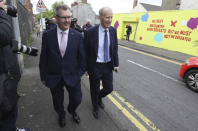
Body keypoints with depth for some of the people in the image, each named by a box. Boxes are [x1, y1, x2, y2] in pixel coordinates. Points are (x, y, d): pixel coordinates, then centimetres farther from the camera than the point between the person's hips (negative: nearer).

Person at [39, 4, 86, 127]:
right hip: (54, 77, 1)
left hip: (72, 76, 0)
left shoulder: (78, 36, -7)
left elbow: (82, 57, -1)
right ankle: (61, 115, 53)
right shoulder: (47, 35, -7)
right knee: (58, 102, 19)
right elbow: (43, 58, 0)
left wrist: (79, 73, -2)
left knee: (77, 99, 13)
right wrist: (43, 76, 3)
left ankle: (72, 110, 50)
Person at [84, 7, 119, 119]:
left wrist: (116, 64, 2)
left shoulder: (113, 31, -2)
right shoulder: (90, 32, -16)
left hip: (108, 66, 4)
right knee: (94, 89, 14)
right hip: (95, 66, -3)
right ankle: (95, 107, 45)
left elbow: (115, 48, 6)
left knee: (109, 88, 12)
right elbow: (86, 52, -8)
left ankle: (99, 97, 49)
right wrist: (86, 68, -4)